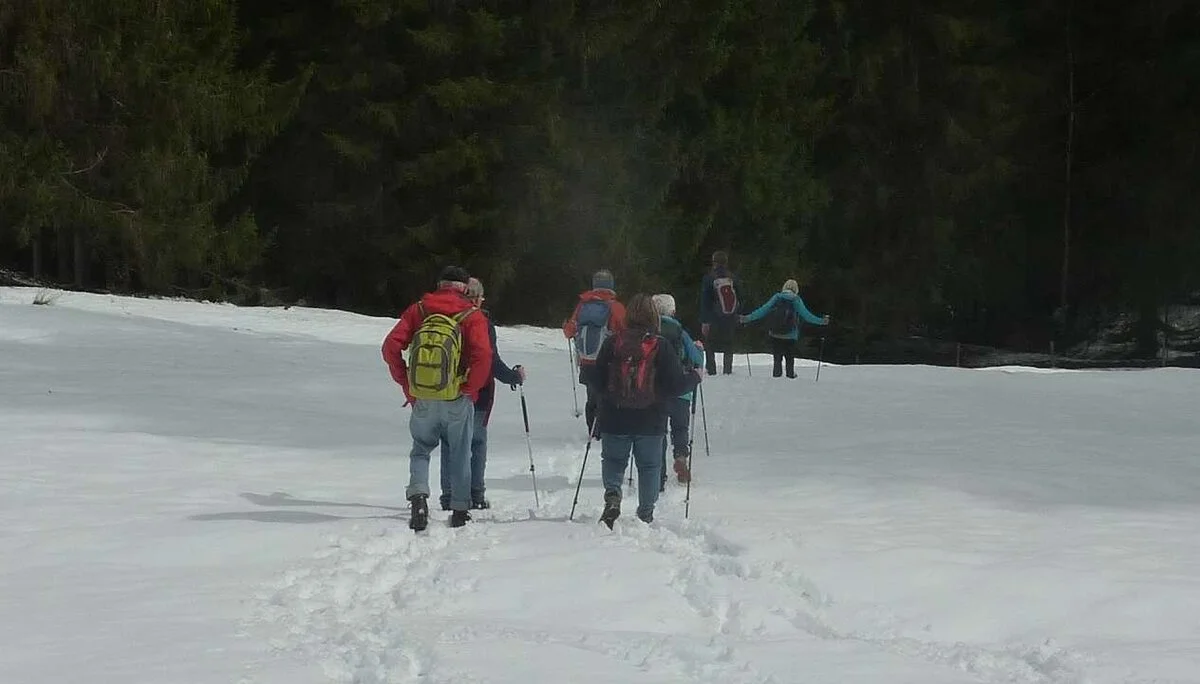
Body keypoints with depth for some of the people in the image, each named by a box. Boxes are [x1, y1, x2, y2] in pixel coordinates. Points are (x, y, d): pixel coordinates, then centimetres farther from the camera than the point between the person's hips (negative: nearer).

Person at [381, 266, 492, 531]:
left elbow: (391, 347, -3)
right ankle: (460, 510, 19)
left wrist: (406, 385, 3)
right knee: (460, 455, 16)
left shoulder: (418, 311, 5)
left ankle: (418, 495, -7)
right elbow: (483, 356, -17)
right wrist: (470, 390, -5)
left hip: (422, 400, 1)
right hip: (457, 400, -1)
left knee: (420, 450, 17)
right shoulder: (472, 315, -2)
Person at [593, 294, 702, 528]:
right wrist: (695, 377, 8)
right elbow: (676, 384, -10)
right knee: (649, 465, 15)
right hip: (651, 421, -1)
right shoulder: (661, 347, -11)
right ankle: (645, 515, 17)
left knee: (613, 460, 17)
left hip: (615, 420, 1)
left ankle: (612, 495, -10)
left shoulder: (612, 343, -7)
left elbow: (597, 380, -1)